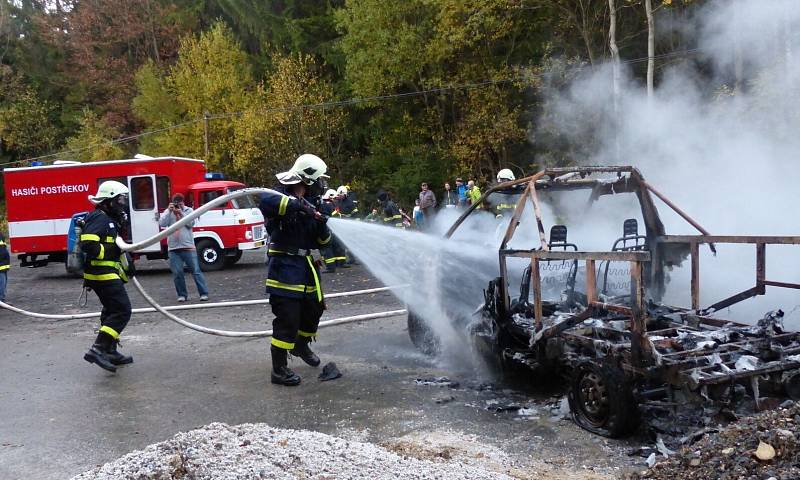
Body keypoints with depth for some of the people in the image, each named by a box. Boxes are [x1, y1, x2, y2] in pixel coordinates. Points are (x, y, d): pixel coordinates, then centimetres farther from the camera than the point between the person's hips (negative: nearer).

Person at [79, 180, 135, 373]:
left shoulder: (110, 219, 19)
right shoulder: (99, 218, -13)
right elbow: (88, 245, -26)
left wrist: (126, 265, 18)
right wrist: (112, 251, -18)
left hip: (107, 273, 11)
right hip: (103, 274, -11)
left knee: (112, 310, 18)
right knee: (122, 310, -14)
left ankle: (110, 351, 26)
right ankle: (97, 350, -16)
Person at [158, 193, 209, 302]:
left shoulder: (189, 210, 8)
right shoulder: (168, 212, 10)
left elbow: (191, 223, -7)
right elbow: (162, 224, -5)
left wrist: (181, 213, -13)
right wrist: (169, 211, -11)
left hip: (188, 247, -2)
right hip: (173, 248, 2)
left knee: (196, 271, -2)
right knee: (177, 273, 2)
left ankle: (204, 293, 1)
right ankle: (182, 294, 13)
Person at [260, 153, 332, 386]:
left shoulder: (305, 205, 15)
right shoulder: (282, 195, -10)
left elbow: (321, 241, 14)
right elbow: (265, 201, -37)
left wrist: (322, 227, -8)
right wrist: (297, 205, -36)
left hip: (305, 268, 9)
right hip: (284, 268, -9)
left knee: (314, 309, 21)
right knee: (287, 319, -8)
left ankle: (300, 345, 47)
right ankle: (279, 369, 3)